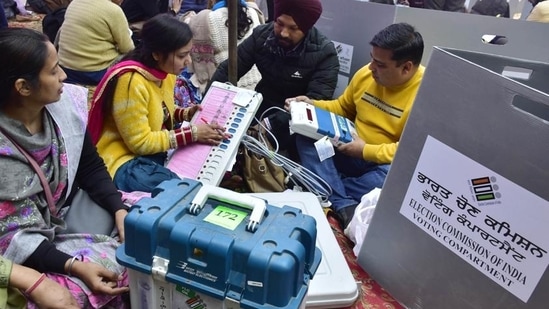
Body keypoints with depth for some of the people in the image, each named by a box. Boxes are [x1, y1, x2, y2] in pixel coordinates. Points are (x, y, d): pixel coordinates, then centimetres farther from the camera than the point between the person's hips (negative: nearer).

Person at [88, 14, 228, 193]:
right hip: (126, 163, -8)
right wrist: (192, 134, -23)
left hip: (156, 151, 8)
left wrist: (185, 114, -4)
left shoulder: (165, 72, -1)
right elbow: (140, 143, -23)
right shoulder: (131, 81, -27)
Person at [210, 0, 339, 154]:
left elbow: (317, 102, -26)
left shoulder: (324, 52, -17)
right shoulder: (261, 35, -7)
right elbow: (227, 70, -4)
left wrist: (271, 124, -38)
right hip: (264, 106, 4)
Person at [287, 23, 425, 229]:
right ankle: (343, 205, -28)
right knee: (307, 137, -16)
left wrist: (366, 150, -22)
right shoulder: (365, 74, -1)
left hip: (387, 164, -5)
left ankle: (328, 193, -17)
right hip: (353, 153, 5)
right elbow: (343, 108, 16)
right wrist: (313, 105, -1)